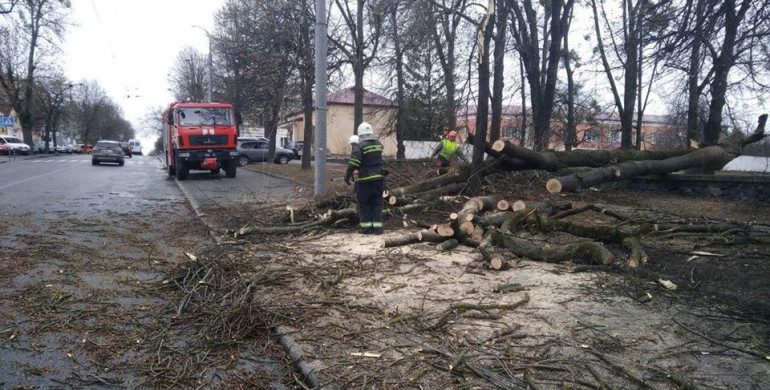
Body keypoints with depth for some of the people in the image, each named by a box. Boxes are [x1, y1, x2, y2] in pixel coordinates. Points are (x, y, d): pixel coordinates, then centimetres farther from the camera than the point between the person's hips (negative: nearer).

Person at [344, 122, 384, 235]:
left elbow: (353, 163, -19)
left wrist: (347, 176, -13)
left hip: (365, 180, -5)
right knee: (377, 203, 9)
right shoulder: (378, 144, 6)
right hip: (378, 178, 5)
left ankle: (366, 227, 8)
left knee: (364, 204, 6)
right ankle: (377, 227, 7)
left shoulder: (359, 147, -13)